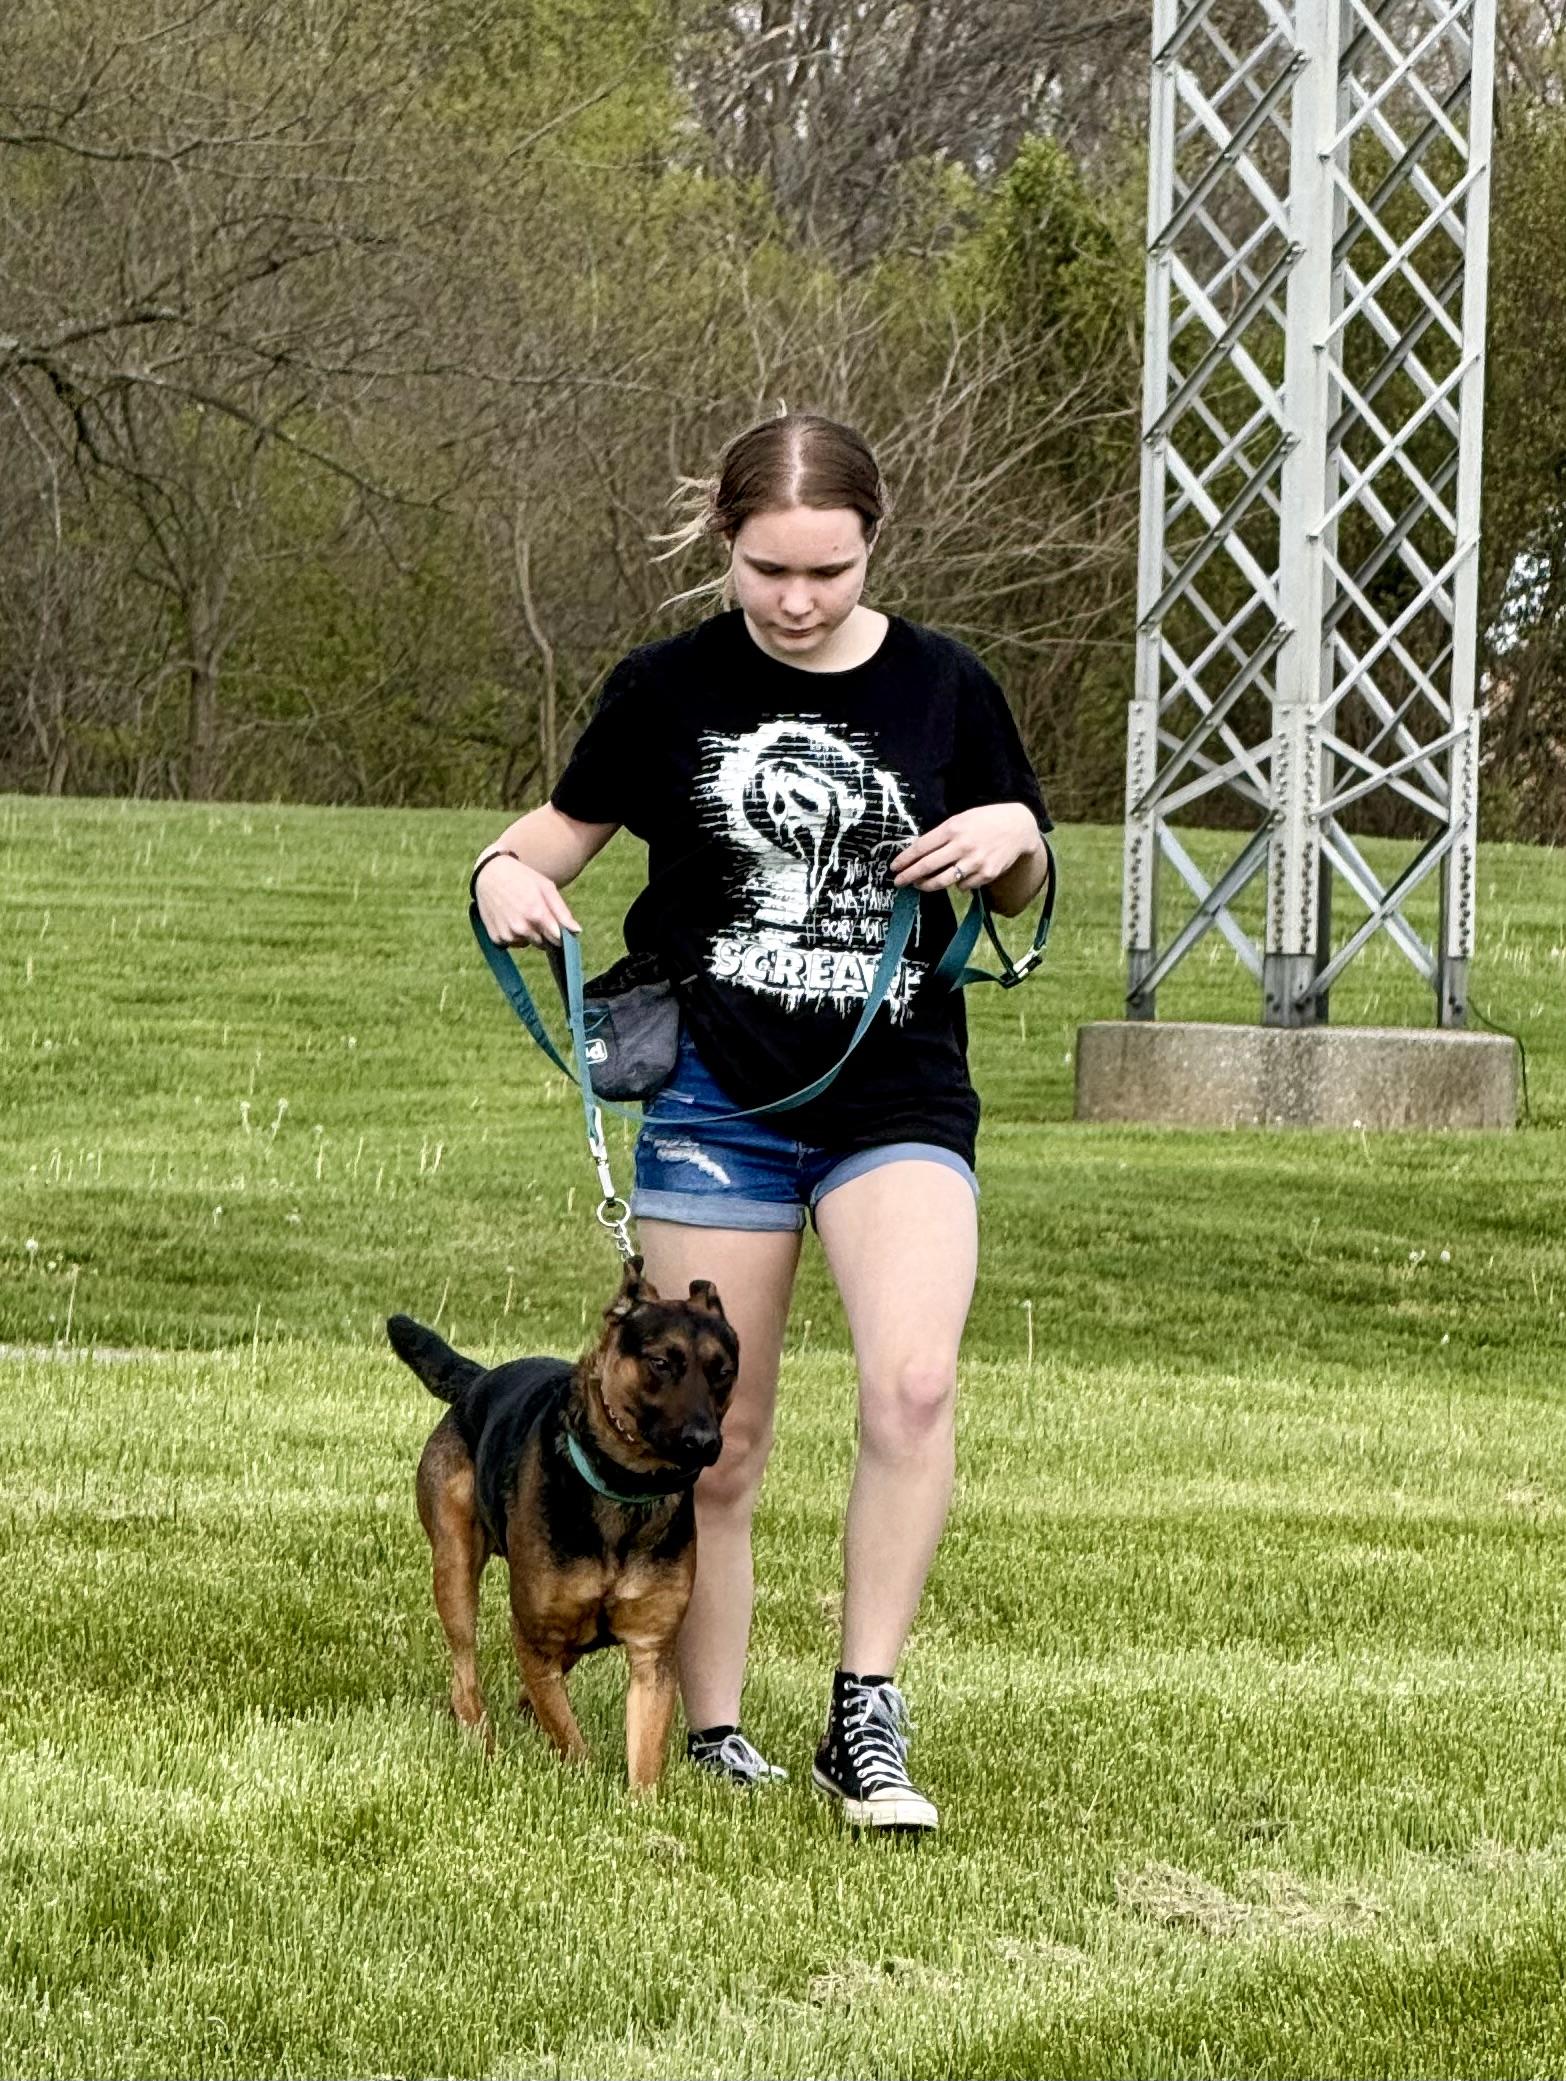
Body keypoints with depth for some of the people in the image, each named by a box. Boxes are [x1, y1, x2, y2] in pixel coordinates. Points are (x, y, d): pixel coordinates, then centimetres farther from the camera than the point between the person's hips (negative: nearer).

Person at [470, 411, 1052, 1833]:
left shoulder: (942, 689, 1)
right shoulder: (670, 689, -1)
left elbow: (1021, 894, 13)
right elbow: (560, 832, 11)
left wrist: (1013, 839, -10)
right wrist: (508, 875, -11)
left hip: (899, 1095, 0)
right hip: (717, 1102, 0)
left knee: (914, 1384, -24)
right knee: (716, 1452, 4)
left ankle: (866, 1718, -17)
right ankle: (714, 1738, 19)